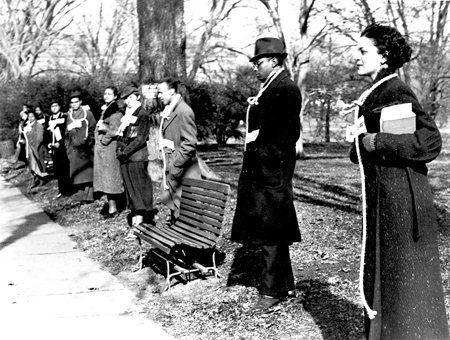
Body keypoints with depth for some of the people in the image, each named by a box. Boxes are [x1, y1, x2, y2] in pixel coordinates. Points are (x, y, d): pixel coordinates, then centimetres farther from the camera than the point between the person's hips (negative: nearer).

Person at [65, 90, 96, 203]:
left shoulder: (87, 114, 0)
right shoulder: (69, 115, 12)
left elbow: (93, 129, 0)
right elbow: (67, 133, 15)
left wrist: (88, 140, -10)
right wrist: (68, 146, 8)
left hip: (85, 147, -4)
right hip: (74, 148, 4)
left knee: (87, 171, -4)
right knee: (76, 172, 3)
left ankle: (88, 195, -2)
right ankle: (80, 194, 8)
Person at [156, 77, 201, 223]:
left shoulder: (184, 112, -16)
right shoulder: (168, 111, 13)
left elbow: (189, 145, -21)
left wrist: (174, 167, -20)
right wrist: (167, 166, 14)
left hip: (182, 173, -9)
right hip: (172, 172, 9)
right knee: (174, 211, 16)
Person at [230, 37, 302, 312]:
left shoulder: (286, 89, -13)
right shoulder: (268, 88, 16)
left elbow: (288, 133, -19)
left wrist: (265, 156, -17)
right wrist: (252, 160, 14)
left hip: (272, 171, -10)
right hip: (259, 169, 10)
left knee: (271, 233, -2)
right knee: (272, 232, 16)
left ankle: (273, 291, 7)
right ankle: (285, 284, 27)